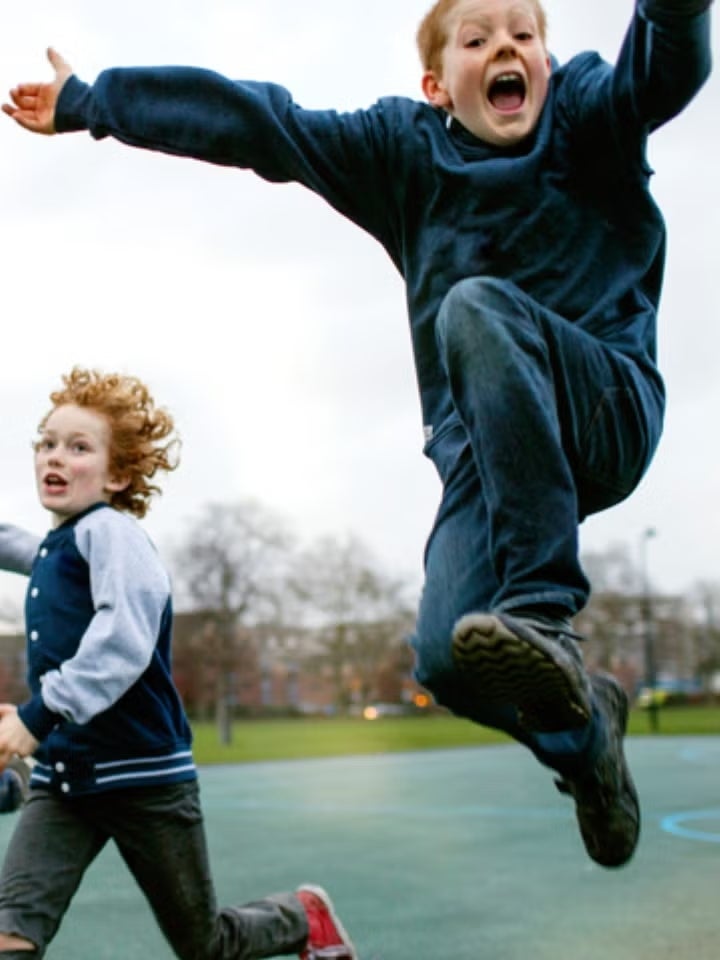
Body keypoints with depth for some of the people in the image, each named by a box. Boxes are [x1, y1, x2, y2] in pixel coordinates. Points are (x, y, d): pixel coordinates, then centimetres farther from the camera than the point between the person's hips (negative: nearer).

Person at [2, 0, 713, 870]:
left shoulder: (591, 114, 3)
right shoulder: (404, 150, 9)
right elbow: (247, 120, 8)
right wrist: (86, 103, 10)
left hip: (609, 410, -2)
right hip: (483, 450, 2)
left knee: (477, 306, -32)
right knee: (445, 657, -22)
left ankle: (543, 615, -35)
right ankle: (580, 721, 11)